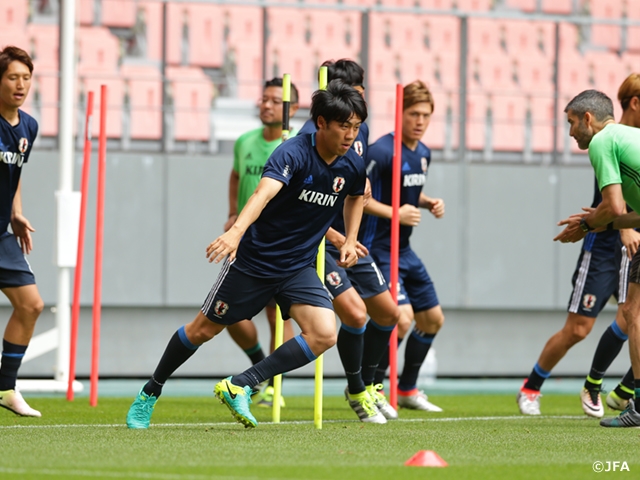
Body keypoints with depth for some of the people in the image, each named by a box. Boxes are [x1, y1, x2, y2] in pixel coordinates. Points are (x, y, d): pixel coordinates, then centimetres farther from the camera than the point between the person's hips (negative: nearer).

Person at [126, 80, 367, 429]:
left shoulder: (352, 166, -5)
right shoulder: (293, 153, -24)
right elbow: (263, 192, -43)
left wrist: (350, 241, 13)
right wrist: (236, 231, -59)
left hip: (299, 267, 5)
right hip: (253, 259, -5)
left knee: (324, 334, -18)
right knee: (203, 329, 8)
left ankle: (240, 386, -10)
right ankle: (150, 393, 31)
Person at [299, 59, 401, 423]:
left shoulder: (360, 130, 5)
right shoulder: (311, 135, -19)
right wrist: (333, 236, -27)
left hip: (350, 239, 8)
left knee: (388, 313, 12)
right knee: (354, 312, -20)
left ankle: (368, 383, 33)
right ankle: (356, 391, 2)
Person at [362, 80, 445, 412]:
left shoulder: (423, 154, 9)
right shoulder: (381, 151, -18)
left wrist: (429, 203, 4)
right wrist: (394, 213, -26)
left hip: (404, 250, 9)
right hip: (378, 249, -9)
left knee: (432, 319, 13)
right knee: (402, 317, -21)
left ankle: (407, 390, 28)